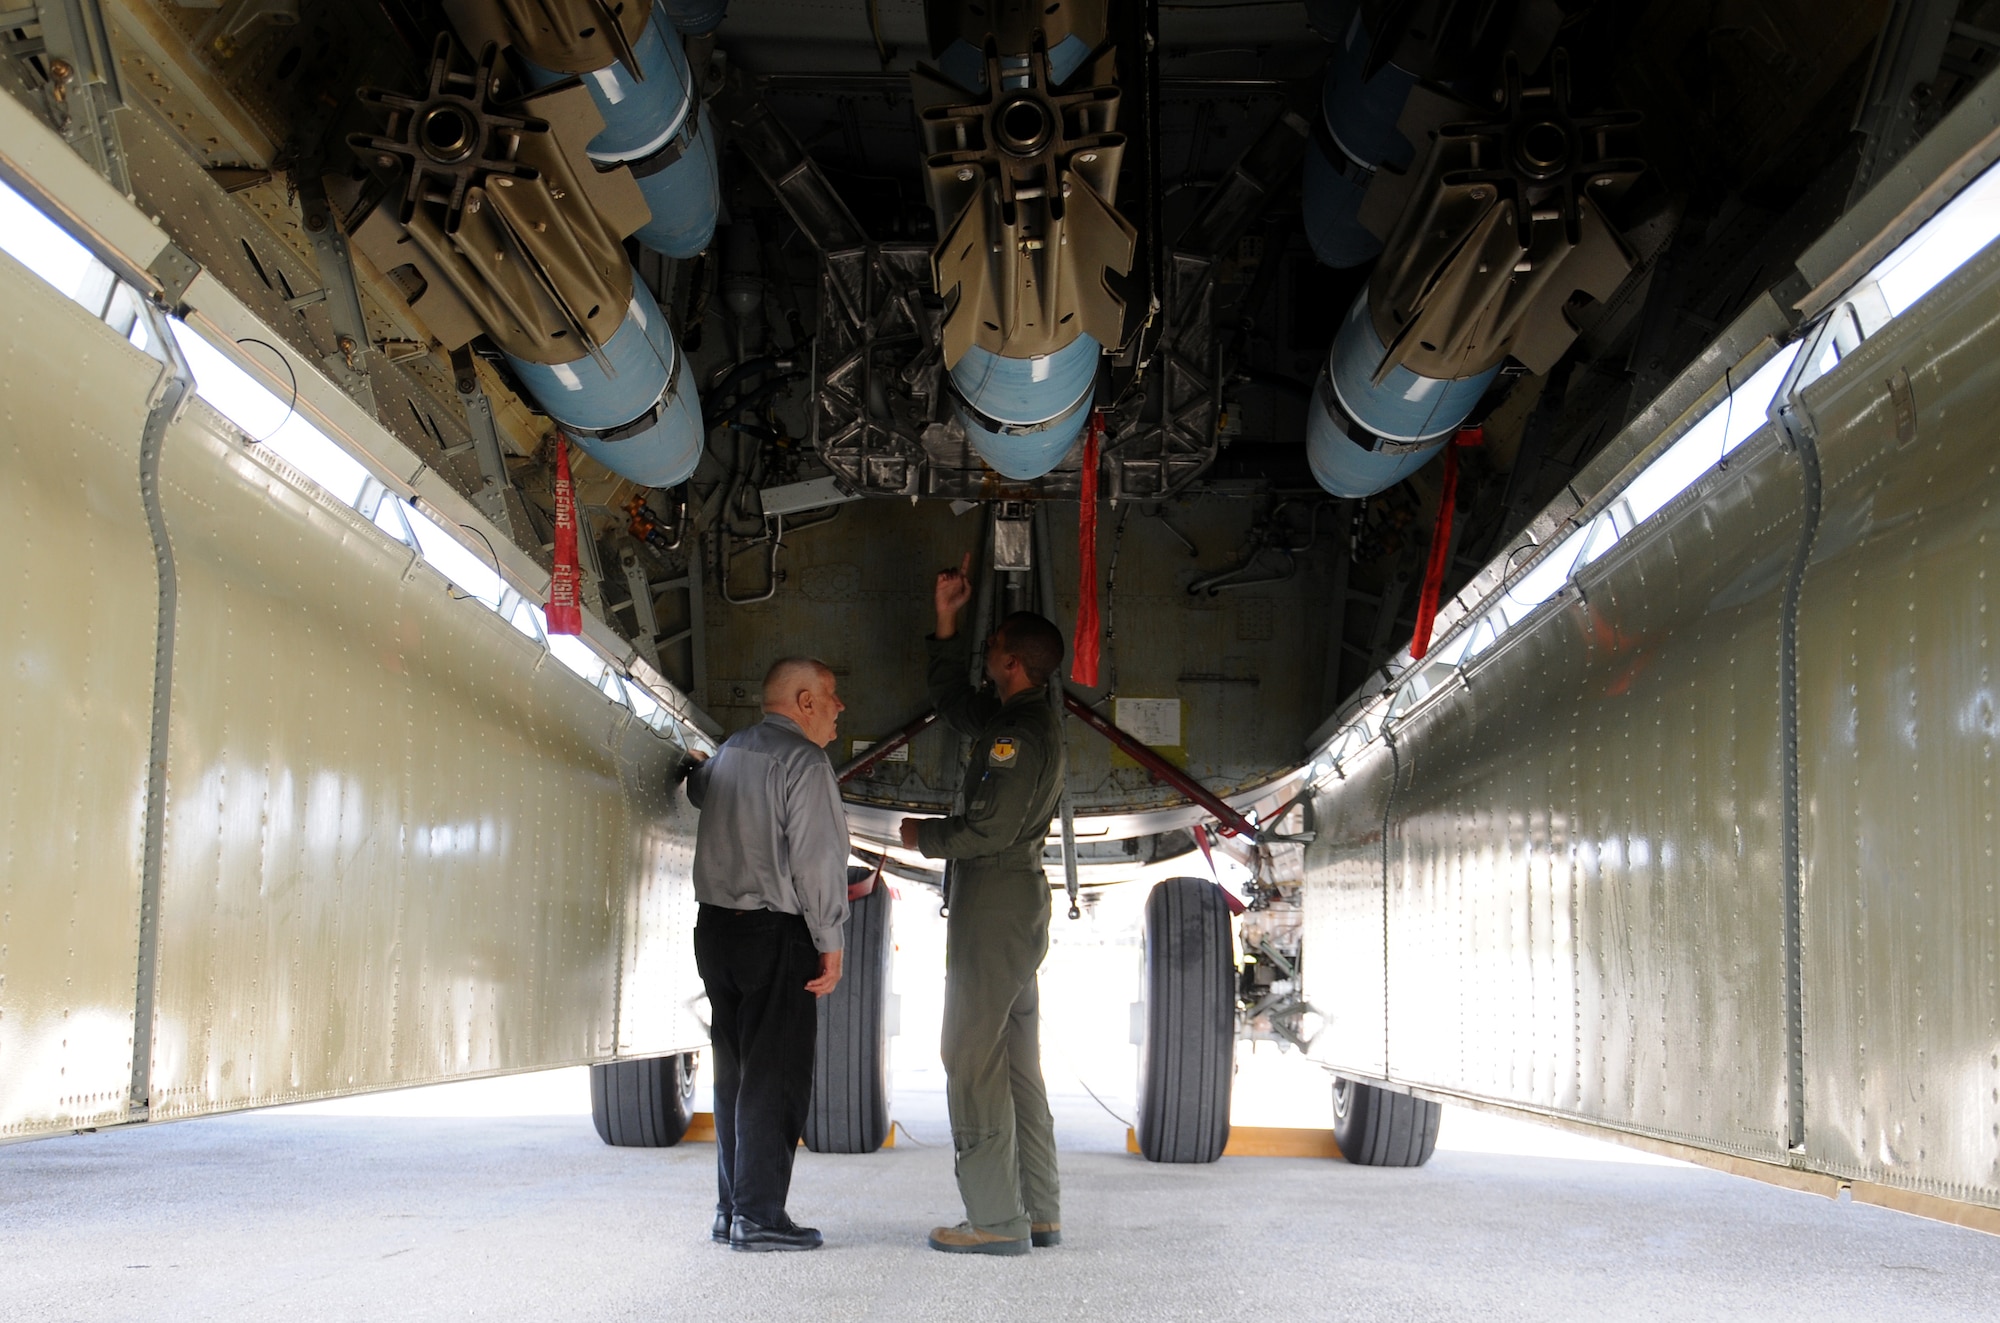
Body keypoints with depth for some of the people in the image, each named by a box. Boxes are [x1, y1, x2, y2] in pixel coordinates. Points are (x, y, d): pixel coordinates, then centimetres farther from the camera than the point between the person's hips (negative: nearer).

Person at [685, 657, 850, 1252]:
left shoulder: (728, 752, 14)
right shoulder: (803, 760, -11)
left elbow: (697, 787, 37)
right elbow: (816, 857, -16)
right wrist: (830, 941, -9)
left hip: (716, 927, 8)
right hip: (776, 934, -8)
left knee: (734, 1070, 13)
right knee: (776, 1075, -4)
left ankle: (731, 1208, 18)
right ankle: (758, 1216, -3)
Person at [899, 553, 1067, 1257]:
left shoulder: (1019, 733, -18)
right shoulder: (1023, 718, 14)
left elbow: (990, 830, -21)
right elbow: (952, 698, 29)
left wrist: (923, 835, -4)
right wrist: (947, 619, 20)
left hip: (995, 899, -10)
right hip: (1018, 896, 10)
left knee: (973, 1057, -8)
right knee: (1016, 1061, 12)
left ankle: (997, 1219, -8)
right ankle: (1038, 1213, 15)